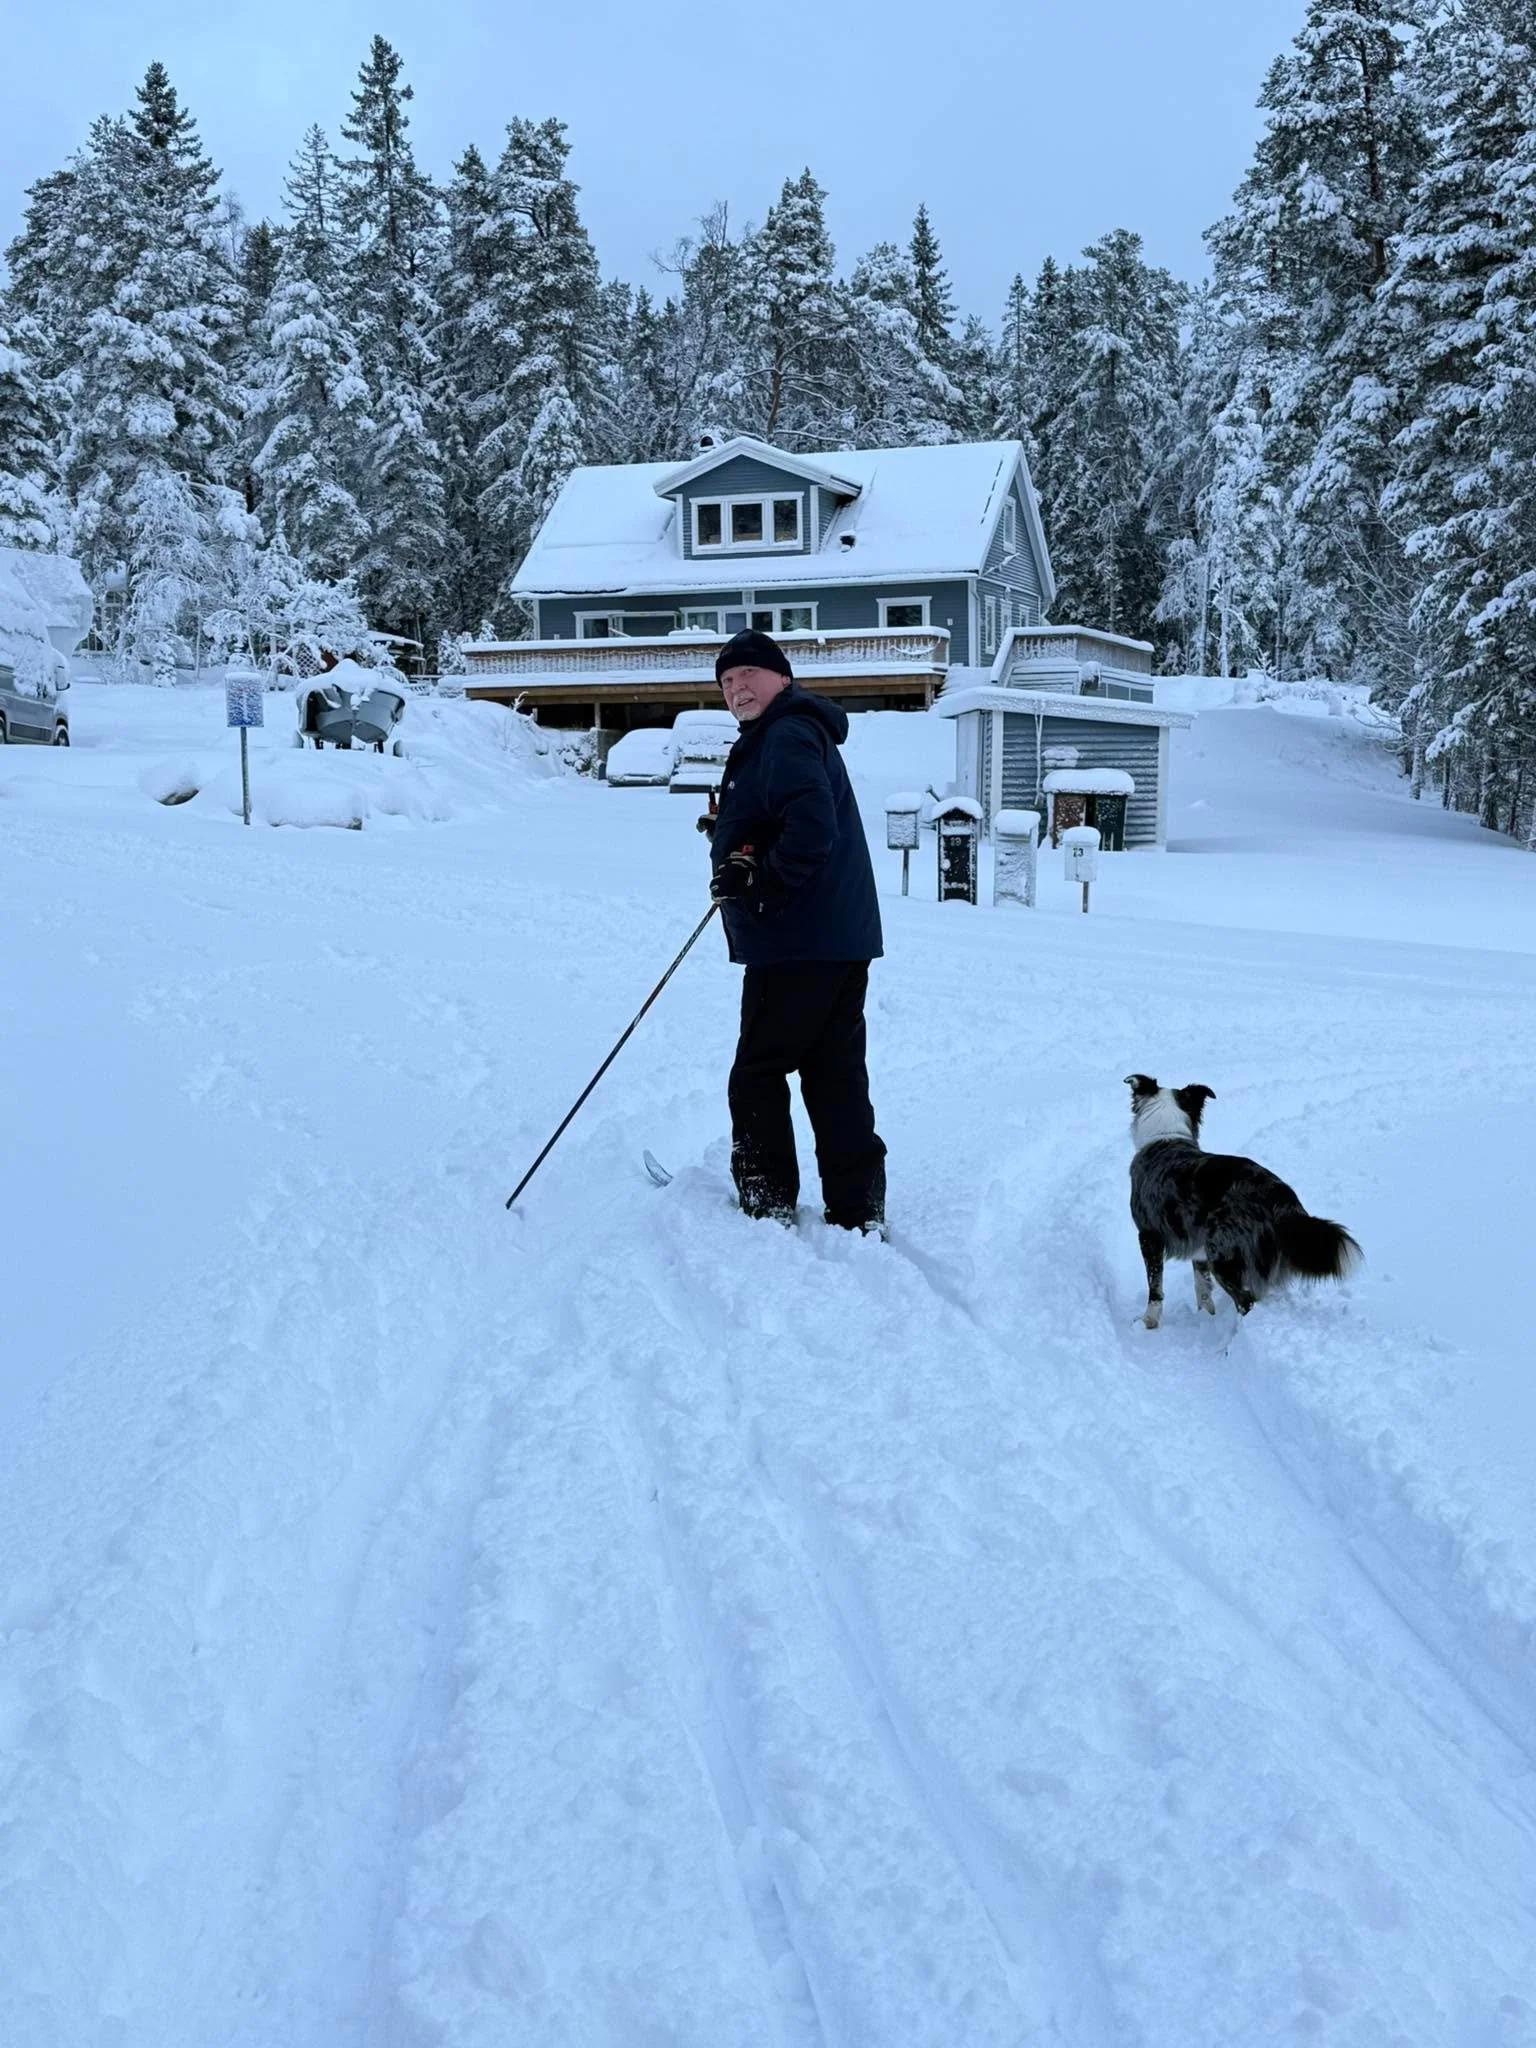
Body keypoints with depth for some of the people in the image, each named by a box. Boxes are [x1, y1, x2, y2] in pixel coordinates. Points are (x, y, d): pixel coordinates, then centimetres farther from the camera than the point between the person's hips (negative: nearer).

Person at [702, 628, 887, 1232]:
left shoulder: (786, 736, -12)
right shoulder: (792, 735, 22)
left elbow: (812, 827, -27)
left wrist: (762, 881, -18)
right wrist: (734, 838, 7)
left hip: (797, 944, -10)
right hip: (841, 939, 10)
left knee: (757, 1075, 0)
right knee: (835, 1074, 11)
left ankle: (767, 1206, 6)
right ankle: (857, 1212, 14)